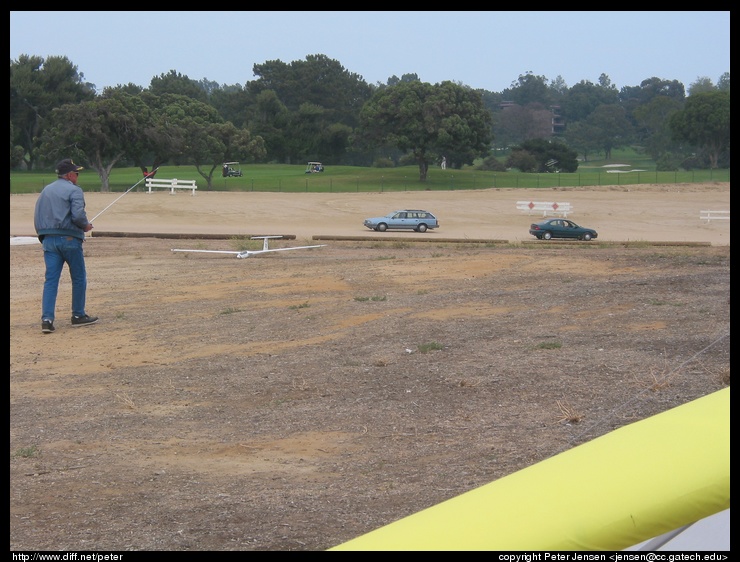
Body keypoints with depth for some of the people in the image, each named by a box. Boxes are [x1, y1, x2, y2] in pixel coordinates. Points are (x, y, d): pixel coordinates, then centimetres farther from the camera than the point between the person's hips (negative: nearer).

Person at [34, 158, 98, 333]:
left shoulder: (45, 191, 16)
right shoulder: (74, 190, -6)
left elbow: (37, 216, 15)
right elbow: (78, 215, -19)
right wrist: (86, 226, 0)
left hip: (48, 239, 6)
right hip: (69, 239, -6)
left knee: (50, 279, 1)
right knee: (78, 278, 9)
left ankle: (47, 319, -9)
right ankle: (78, 316, 15)